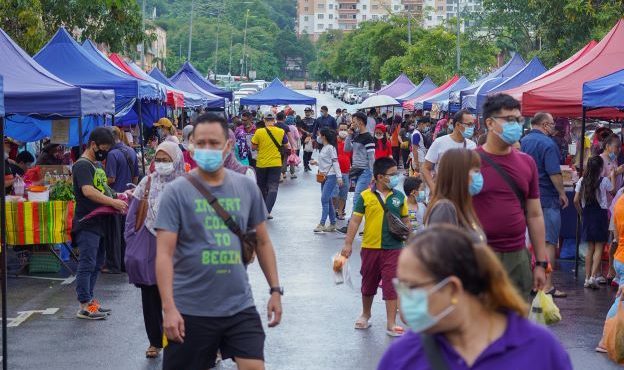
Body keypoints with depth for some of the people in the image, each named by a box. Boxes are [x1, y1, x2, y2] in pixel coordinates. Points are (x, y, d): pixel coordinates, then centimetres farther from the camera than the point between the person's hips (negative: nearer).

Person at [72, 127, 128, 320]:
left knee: (97, 263, 14)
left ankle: (89, 300, 21)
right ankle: (84, 306, -4)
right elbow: (88, 191, -25)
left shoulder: (97, 165, 18)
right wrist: (113, 202, -26)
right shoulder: (82, 165, -13)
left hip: (98, 223, 10)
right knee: (87, 264, -7)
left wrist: (118, 196, 10)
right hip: (87, 224, -10)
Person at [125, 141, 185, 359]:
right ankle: (155, 341, 19)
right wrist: (133, 244, 5)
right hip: (148, 250, 2)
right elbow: (133, 214, 8)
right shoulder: (147, 183, 4)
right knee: (150, 297, 6)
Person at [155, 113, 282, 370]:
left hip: (240, 307, 3)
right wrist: (169, 308, -19)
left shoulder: (247, 187, 5)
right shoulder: (177, 192, -7)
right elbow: (164, 254, -12)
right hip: (190, 310, -2)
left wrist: (275, 290, 9)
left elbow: (262, 242, 14)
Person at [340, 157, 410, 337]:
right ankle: (365, 315, 39)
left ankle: (391, 324, 1)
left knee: (391, 285, -4)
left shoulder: (399, 197, 2)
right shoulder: (366, 196, -5)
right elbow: (355, 220, -3)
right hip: (370, 247, 0)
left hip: (393, 248, 0)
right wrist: (348, 243, -6)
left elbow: (405, 220, 12)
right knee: (368, 284, 17)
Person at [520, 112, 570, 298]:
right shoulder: (548, 144, -13)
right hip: (547, 198, -7)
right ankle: (547, 285, -4)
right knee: (548, 242, -3)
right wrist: (562, 193, -7)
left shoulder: (522, 142, 10)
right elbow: (554, 173, -18)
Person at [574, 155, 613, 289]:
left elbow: (576, 201, -2)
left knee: (590, 248, 13)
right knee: (599, 247, 0)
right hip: (601, 214, -4)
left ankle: (587, 278, 12)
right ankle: (593, 276, -11)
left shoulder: (582, 181, -1)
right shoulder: (604, 181, -10)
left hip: (587, 214, 4)